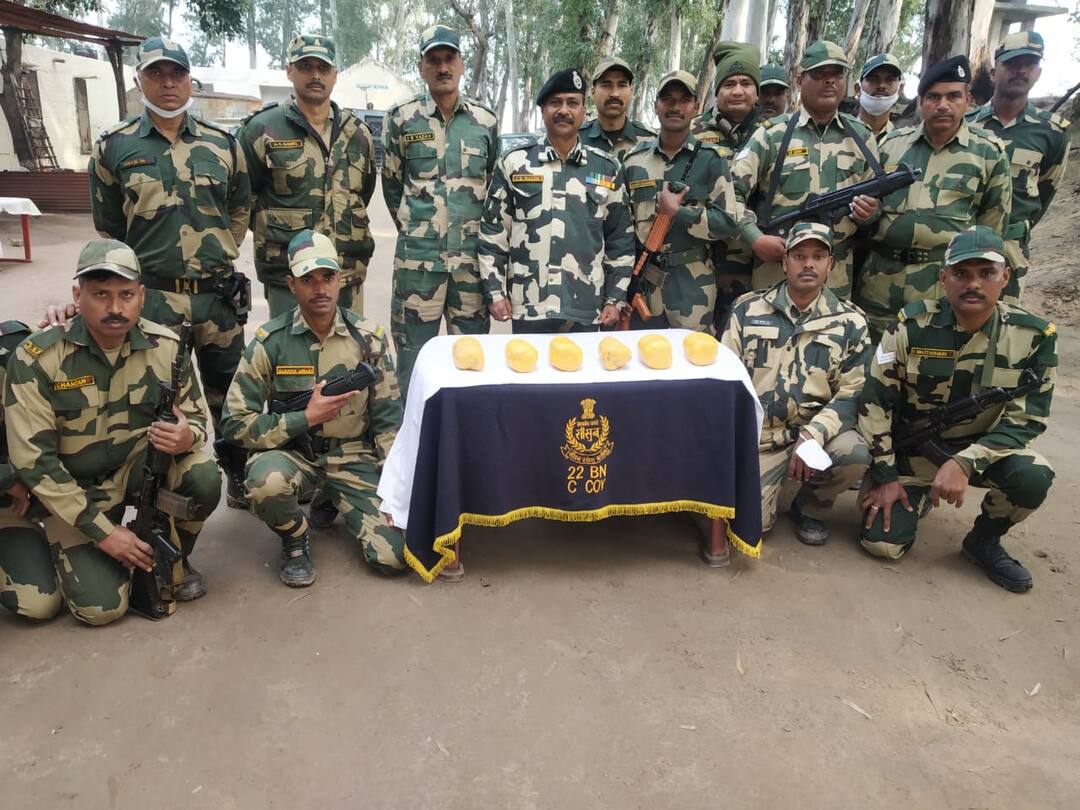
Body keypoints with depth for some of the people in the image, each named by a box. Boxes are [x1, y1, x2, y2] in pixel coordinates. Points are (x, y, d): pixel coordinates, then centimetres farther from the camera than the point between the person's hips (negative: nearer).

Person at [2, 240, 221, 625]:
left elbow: (196, 417, -1)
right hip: (74, 488, -2)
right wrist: (102, 531, -19)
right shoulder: (37, 358, -21)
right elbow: (33, 460, -18)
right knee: (101, 607, -13)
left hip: (140, 464, 3)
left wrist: (188, 437, -29)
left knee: (204, 478, -29)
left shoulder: (165, 346, -13)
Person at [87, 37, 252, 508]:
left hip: (218, 294, 2)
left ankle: (238, 477, 27)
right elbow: (107, 229, 9)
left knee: (228, 390, 11)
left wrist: (218, 257, 10)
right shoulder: (114, 148, 2)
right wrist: (135, 280, 8)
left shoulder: (223, 145, 6)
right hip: (152, 296, -1)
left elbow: (240, 208, 17)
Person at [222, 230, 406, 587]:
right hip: (292, 452, -1)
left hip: (354, 456, 2)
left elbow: (388, 419, 3)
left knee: (395, 556, -13)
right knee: (266, 482, -38)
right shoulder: (269, 341, -10)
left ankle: (334, 502, 20)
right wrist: (307, 417, -18)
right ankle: (295, 538, -1)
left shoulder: (369, 337, -3)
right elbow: (237, 423, -10)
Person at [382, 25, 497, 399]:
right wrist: (413, 227, 11)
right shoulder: (401, 118, 2)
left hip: (473, 254, 2)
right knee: (413, 354, 4)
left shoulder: (486, 121, 8)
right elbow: (391, 184, 10)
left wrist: (479, 230, 13)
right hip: (417, 255, -2)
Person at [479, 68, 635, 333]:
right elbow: (493, 231, 4)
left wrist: (615, 299, 5)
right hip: (528, 308, -1)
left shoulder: (607, 169, 8)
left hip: (587, 311, 1)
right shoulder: (514, 164, 4)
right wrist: (495, 292, -1)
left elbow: (621, 239, 10)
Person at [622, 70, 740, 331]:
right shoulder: (635, 161, 8)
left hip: (692, 283, -2)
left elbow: (727, 222, -6)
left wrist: (677, 211, -14)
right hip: (643, 280, 3)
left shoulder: (710, 160, 0)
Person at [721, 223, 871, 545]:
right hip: (759, 436, 0)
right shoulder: (748, 309, 3)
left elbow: (852, 394, -4)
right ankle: (777, 485, 20)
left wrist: (813, 435, -20)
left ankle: (811, 508, 2)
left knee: (855, 454, -32)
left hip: (818, 432, 1)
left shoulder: (851, 322, 1)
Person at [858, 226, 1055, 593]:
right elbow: (875, 402, -12)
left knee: (1033, 477, -31)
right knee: (883, 542, -14)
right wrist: (885, 476, -12)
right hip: (912, 448, -1)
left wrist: (965, 463, -28)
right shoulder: (911, 326, -17)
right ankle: (917, 500, 23)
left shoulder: (1035, 335, -13)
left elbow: (1025, 419, -13)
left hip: (983, 448, 1)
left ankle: (985, 540, 2)